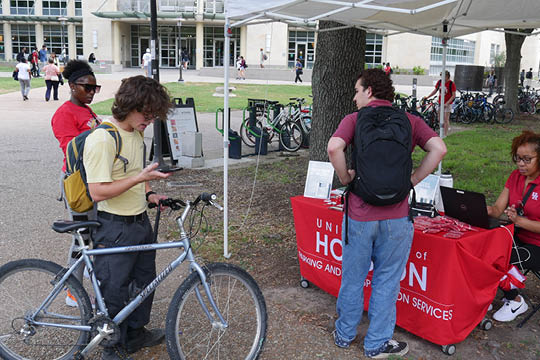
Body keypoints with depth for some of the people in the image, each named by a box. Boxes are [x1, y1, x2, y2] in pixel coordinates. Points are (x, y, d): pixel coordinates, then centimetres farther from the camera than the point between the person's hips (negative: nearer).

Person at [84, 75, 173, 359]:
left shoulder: (137, 133, 7)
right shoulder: (102, 139, -22)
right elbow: (98, 192, -25)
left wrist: (148, 193, 5)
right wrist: (140, 178, -30)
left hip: (140, 222, 9)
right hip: (115, 230, -9)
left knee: (144, 281, 21)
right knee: (114, 291, 6)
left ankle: (136, 334, 42)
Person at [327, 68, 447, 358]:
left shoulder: (354, 120, -1)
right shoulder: (410, 121, 5)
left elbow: (334, 147, -20)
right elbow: (438, 149, -8)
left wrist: (346, 178, -5)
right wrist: (412, 180, -1)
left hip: (359, 213, 0)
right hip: (396, 216, 1)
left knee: (353, 277, 16)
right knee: (387, 280, 13)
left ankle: (345, 334, 32)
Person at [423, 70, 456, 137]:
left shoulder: (451, 84, -12)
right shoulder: (439, 82, 2)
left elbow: (453, 96, -12)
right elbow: (435, 91, 14)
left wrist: (447, 103, -22)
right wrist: (427, 97, 4)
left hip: (447, 104, -5)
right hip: (440, 103, 5)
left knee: (446, 119, -3)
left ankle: (445, 135, 2)